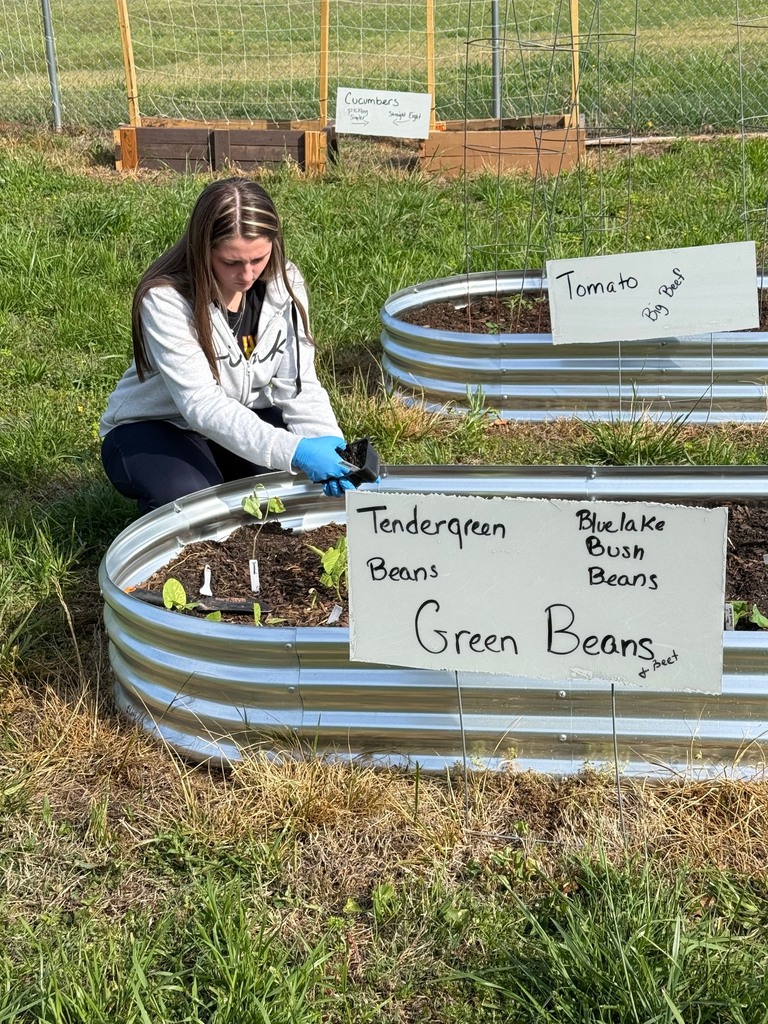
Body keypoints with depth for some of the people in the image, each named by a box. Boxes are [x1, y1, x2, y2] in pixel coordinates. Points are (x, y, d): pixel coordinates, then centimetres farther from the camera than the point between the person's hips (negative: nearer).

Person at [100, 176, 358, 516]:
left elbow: (298, 385, -14)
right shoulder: (165, 299, -29)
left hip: (243, 419, 5)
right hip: (155, 427, -4)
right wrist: (291, 450, -48)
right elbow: (201, 404, -36)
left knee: (315, 473, -20)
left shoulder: (284, 283, -13)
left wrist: (327, 441, -35)